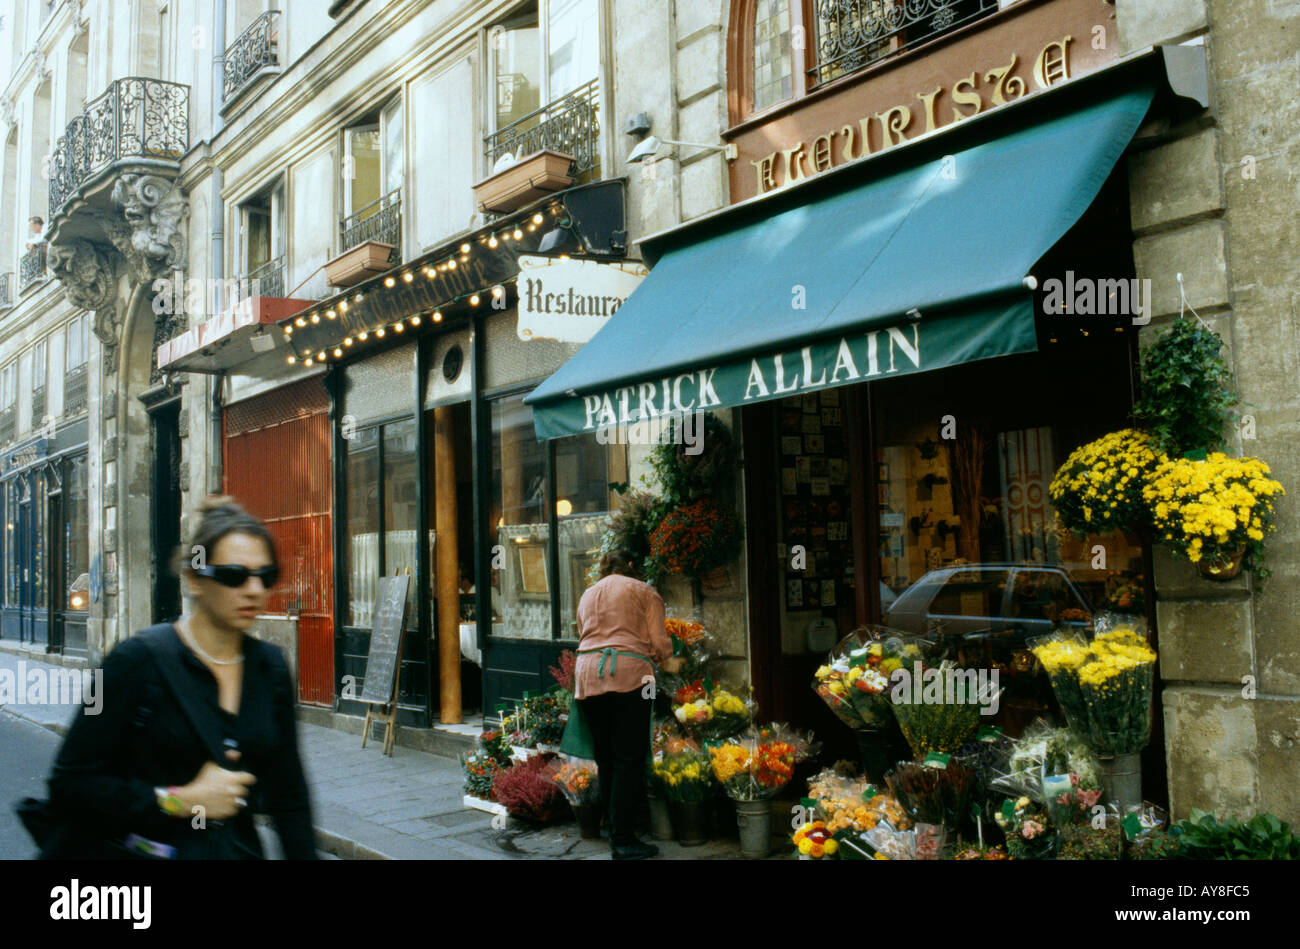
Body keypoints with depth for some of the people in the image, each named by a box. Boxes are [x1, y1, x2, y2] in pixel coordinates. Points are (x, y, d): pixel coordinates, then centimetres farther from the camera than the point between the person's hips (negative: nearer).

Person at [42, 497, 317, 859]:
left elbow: (289, 794, 8)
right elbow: (69, 787, -12)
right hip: (138, 849, -4)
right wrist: (181, 801, -17)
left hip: (239, 850, 4)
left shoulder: (271, 666, 2)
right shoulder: (140, 659, -12)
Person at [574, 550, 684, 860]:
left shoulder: (587, 595, 25)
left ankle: (613, 830, 18)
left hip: (587, 677, 5)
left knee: (605, 758, 11)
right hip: (628, 674, -5)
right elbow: (659, 641, 5)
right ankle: (623, 840, -6)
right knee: (629, 759, -4)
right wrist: (668, 663, 22)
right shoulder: (643, 591, 10)